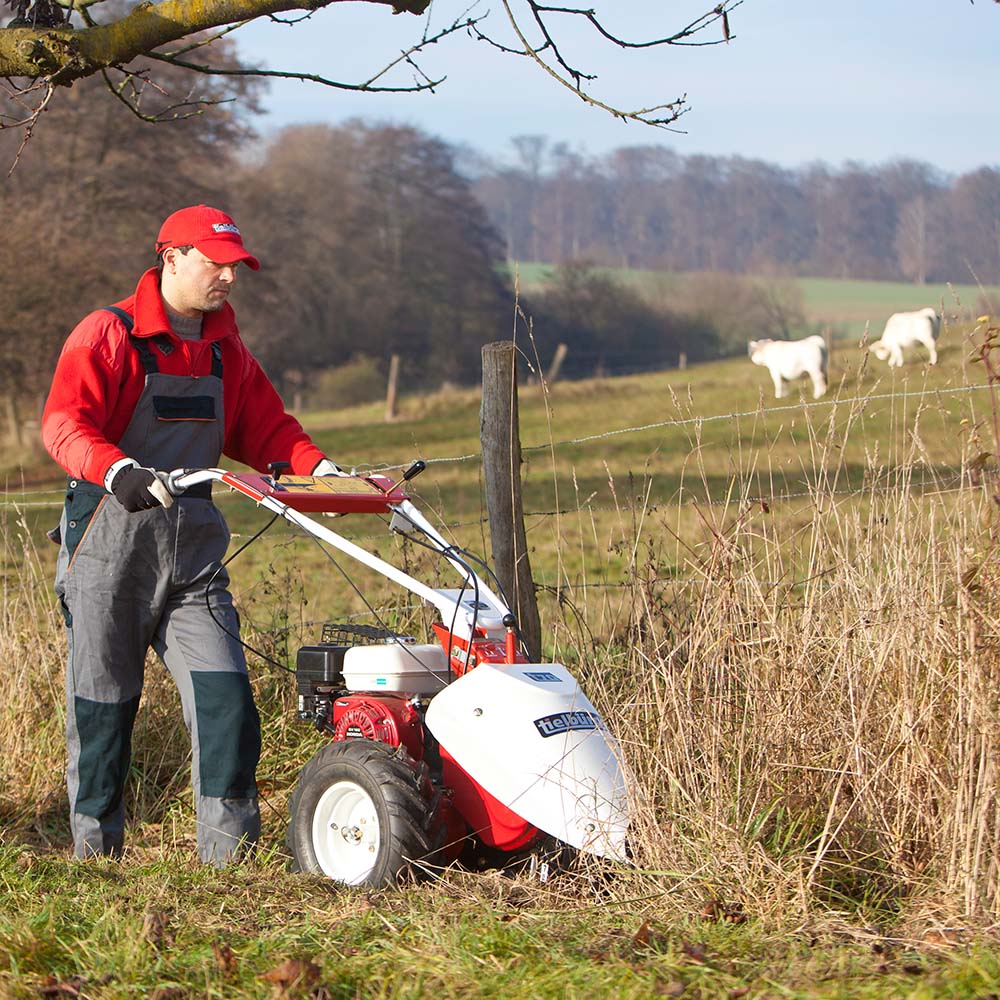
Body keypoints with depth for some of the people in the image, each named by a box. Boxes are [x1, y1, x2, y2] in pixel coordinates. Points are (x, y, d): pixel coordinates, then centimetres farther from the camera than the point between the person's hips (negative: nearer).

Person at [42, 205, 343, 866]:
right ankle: (94, 849, 17)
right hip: (111, 538, -5)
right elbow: (64, 422, -18)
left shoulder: (226, 350, 14)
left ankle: (230, 851, -2)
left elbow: (264, 426, 18)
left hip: (193, 545, 5)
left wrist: (318, 467, -2)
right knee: (103, 700, 2)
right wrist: (117, 470, -37)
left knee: (225, 693, -6)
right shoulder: (109, 335, -7)